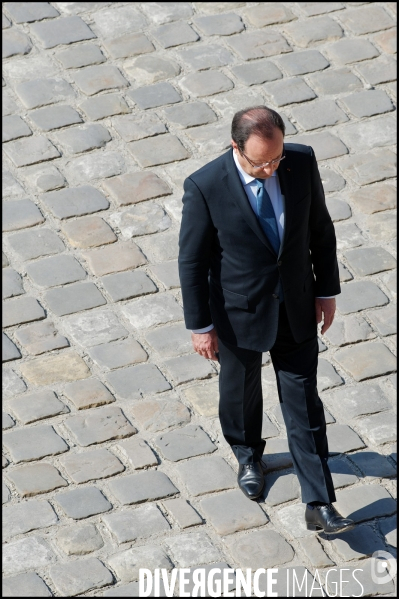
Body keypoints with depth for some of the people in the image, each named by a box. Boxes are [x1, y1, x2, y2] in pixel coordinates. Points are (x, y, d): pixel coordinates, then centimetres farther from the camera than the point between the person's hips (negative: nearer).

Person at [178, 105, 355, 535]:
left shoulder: (302, 162, -16)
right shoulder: (205, 187, -25)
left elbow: (320, 227, -1)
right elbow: (192, 260, -14)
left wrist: (327, 289, 4)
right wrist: (200, 326, -9)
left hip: (296, 309, 2)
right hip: (239, 314, -2)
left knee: (304, 405, 6)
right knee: (241, 392, 23)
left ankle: (318, 506, 14)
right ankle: (248, 455, 54)